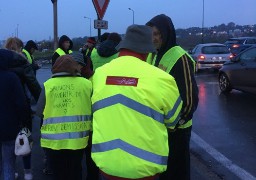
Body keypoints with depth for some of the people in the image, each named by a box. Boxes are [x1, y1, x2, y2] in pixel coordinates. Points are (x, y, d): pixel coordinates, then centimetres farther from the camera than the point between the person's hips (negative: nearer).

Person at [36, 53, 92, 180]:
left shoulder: (48, 84, -10)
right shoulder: (87, 84, -7)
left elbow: (39, 113, -5)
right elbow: (93, 111, 0)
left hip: (53, 140, -1)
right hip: (78, 139, 1)